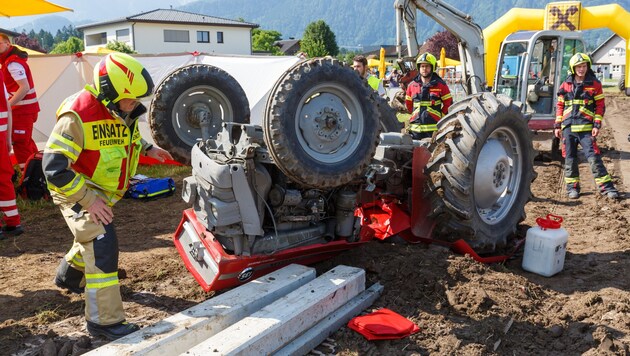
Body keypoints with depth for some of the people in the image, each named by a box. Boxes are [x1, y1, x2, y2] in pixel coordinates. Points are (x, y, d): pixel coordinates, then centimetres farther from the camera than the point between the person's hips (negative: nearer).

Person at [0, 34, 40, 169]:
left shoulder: (13, 62, -18)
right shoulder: (11, 59, 13)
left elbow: (25, 88, -24)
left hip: (23, 108, -10)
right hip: (25, 107, 10)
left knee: (20, 143, -5)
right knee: (26, 140, 19)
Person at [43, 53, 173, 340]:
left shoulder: (122, 110, -4)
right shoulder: (78, 115, -30)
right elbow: (54, 166, -30)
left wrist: (148, 149, 6)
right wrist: (87, 200, -30)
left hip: (103, 191, 9)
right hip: (77, 192, -9)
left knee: (93, 237, 27)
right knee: (102, 246, -17)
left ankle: (68, 276, 57)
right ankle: (104, 321, -6)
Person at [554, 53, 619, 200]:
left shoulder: (594, 84, 3)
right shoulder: (566, 85, 10)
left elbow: (600, 105, 3)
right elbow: (560, 106, 14)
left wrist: (597, 125, -6)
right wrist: (557, 125, 8)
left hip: (586, 128, -3)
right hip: (567, 127, 3)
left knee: (593, 157, -8)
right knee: (569, 158, 6)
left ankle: (606, 187, -3)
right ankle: (572, 187, 16)